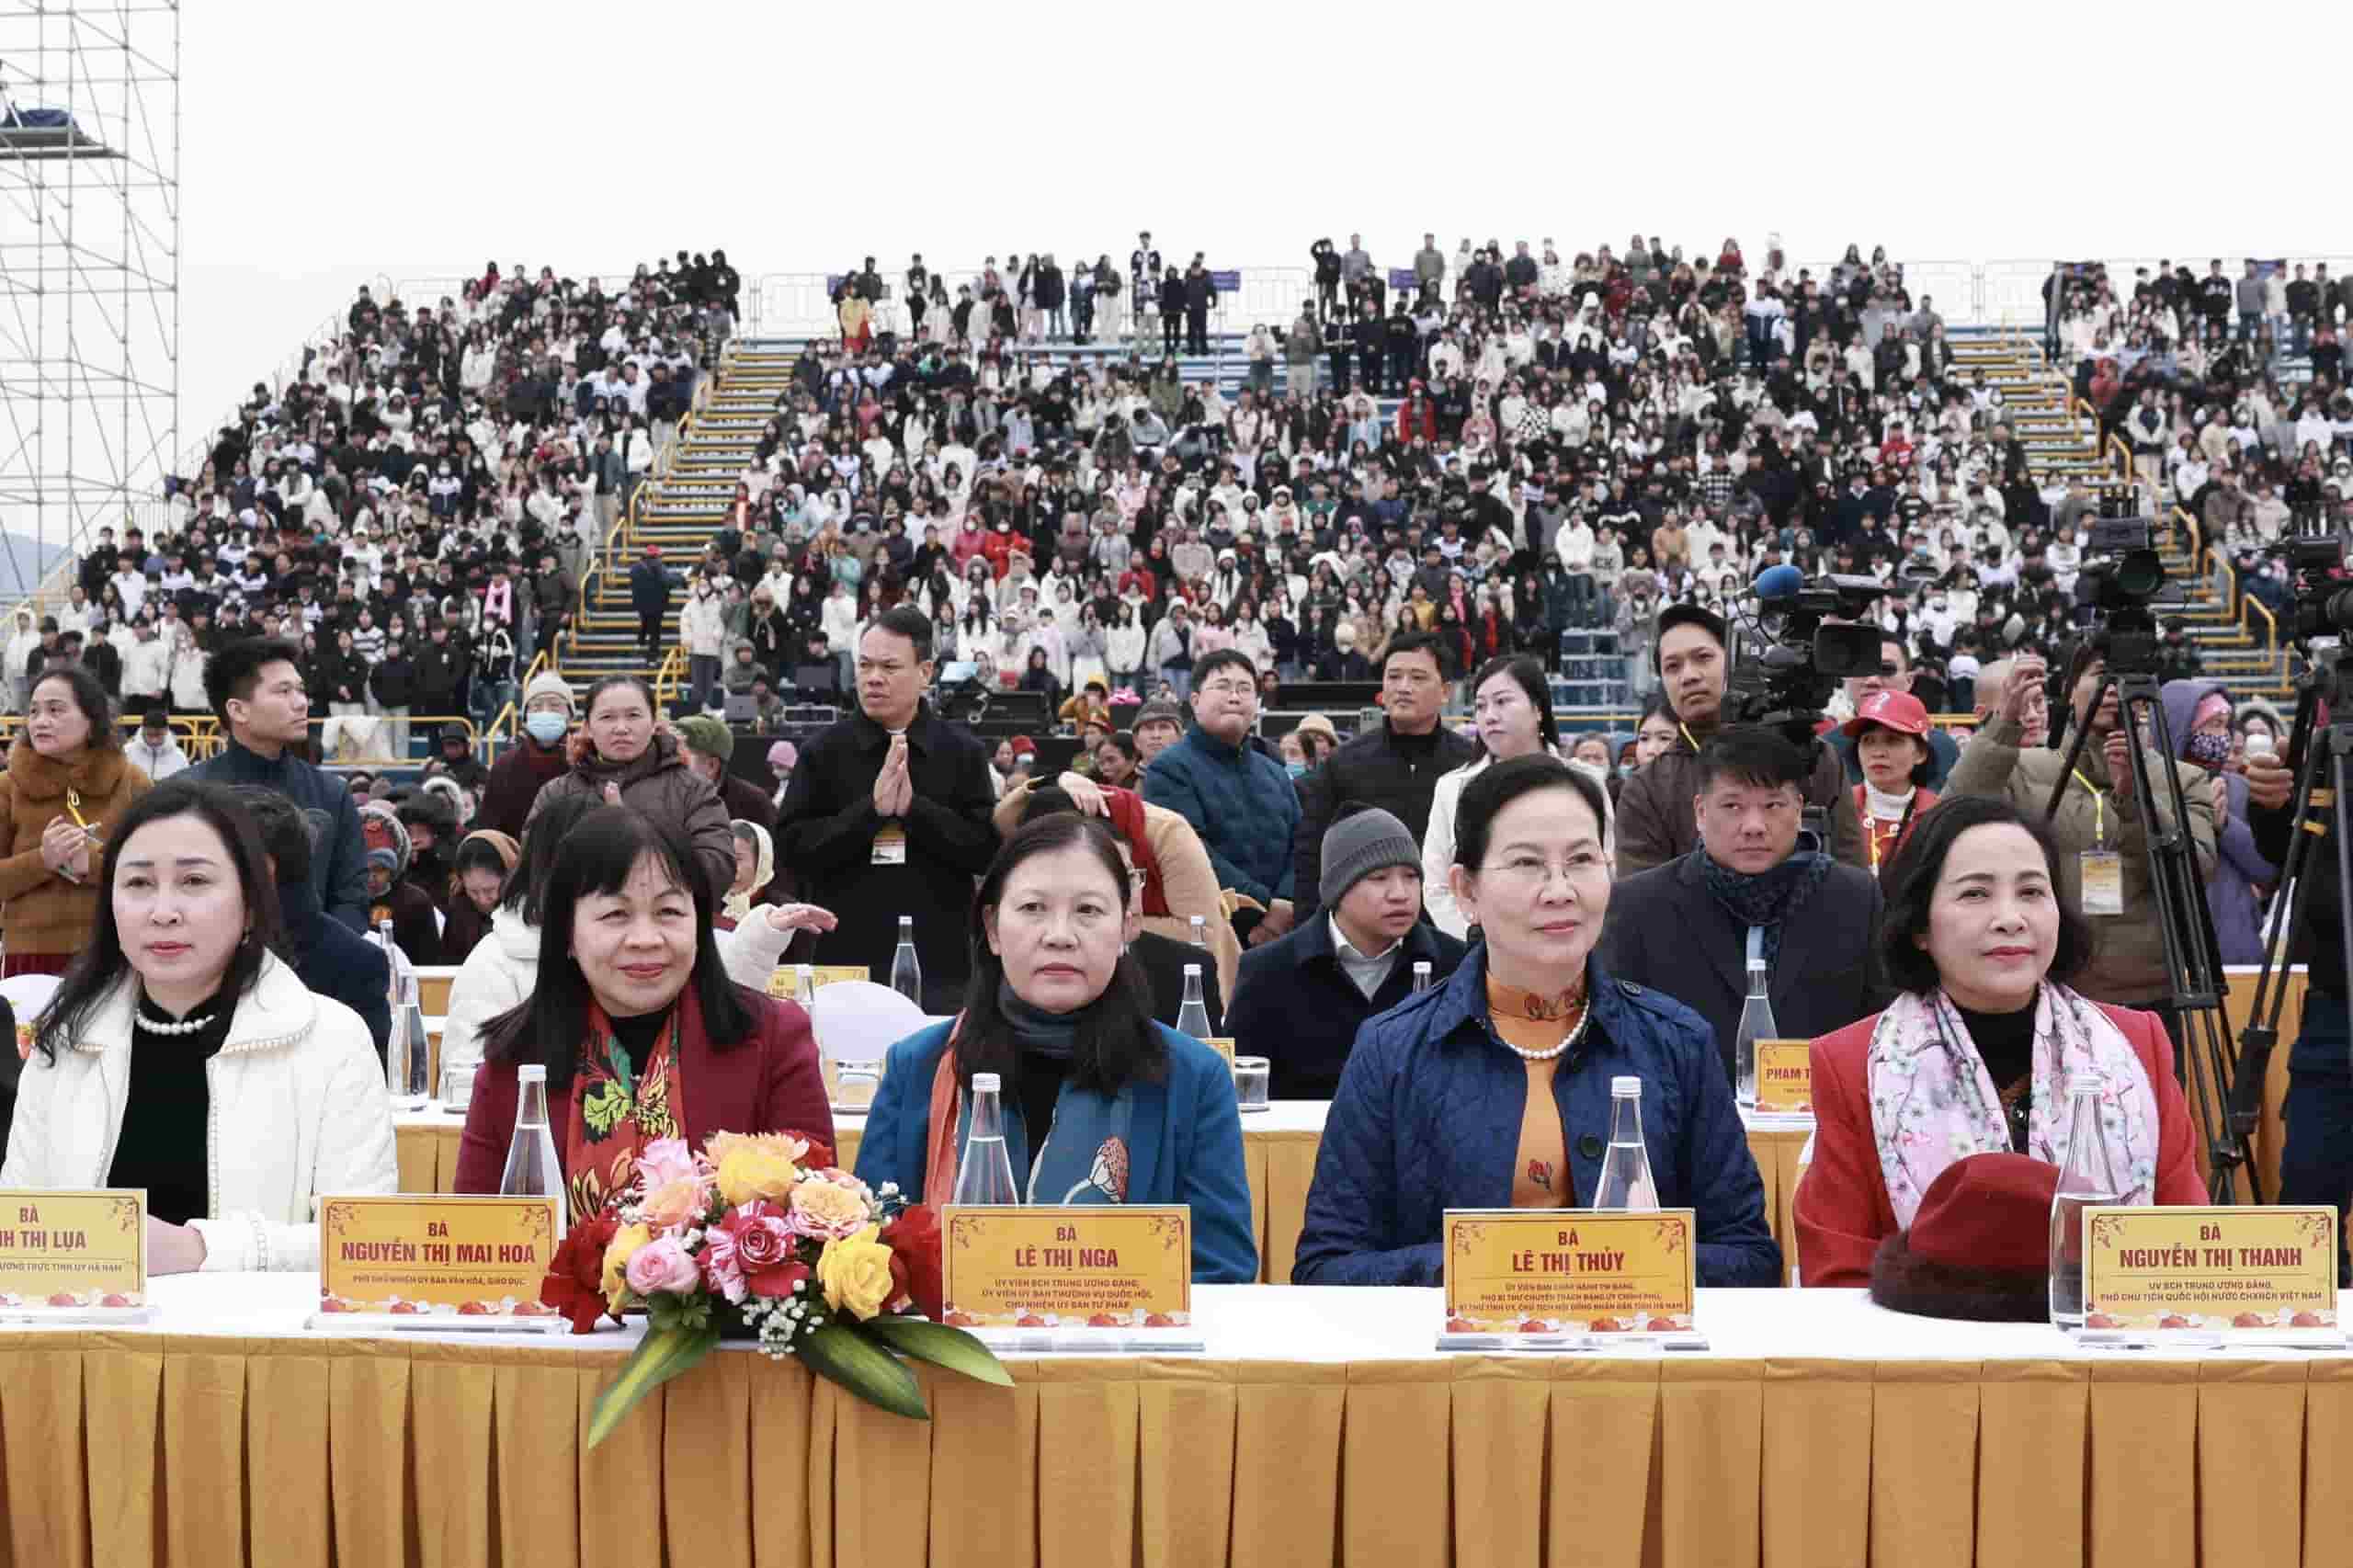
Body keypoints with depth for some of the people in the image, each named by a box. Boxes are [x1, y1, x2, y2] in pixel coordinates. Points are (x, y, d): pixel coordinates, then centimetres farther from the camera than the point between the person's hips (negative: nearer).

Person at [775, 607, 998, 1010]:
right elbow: (792, 846, -4)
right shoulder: (824, 752, 4)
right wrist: (871, 809, -15)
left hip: (938, 963, 0)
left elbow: (990, 848, -4)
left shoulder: (963, 753, 4)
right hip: (843, 961, 0)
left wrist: (914, 807, -15)